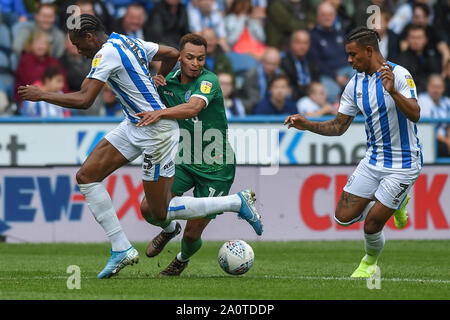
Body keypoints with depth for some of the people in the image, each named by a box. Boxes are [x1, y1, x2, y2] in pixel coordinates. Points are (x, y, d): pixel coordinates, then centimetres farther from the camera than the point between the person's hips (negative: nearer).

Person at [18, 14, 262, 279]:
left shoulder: (106, 53, -18)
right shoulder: (131, 42, 9)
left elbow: (84, 100, -24)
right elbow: (173, 54, 19)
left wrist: (41, 95, -13)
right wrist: (155, 82, 32)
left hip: (158, 131, -10)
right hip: (134, 127, 10)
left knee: (158, 212, -3)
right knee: (86, 177, 3)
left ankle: (238, 202, 7)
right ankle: (121, 249, 6)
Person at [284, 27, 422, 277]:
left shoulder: (399, 74, -16)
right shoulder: (355, 84, 5)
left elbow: (415, 115, -27)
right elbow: (339, 126, 11)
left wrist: (393, 91, -42)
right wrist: (306, 125, -2)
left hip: (403, 163, -7)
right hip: (374, 159, 7)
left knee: (371, 225, -8)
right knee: (344, 217, 0)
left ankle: (370, 263, 25)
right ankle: (396, 202, 24)